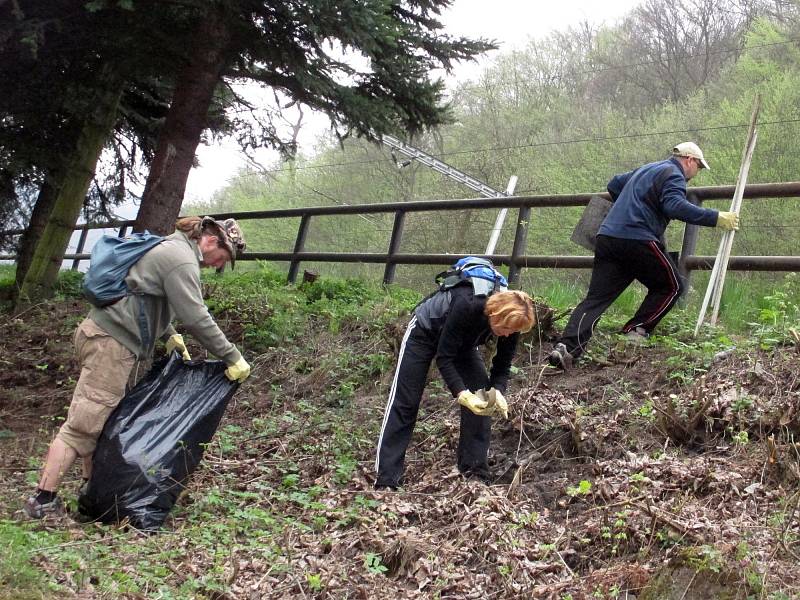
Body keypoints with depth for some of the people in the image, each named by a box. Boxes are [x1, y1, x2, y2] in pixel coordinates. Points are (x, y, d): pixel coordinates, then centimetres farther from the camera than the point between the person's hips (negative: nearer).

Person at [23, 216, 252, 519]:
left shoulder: (170, 248, 19)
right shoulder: (182, 259, -13)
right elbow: (196, 318, -19)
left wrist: (170, 336, 27)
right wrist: (233, 358, -14)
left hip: (101, 332, 11)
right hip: (112, 343, -11)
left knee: (104, 422, 15)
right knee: (83, 425, -11)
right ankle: (43, 500, -10)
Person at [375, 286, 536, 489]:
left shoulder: (510, 320, -25)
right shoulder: (466, 306, -42)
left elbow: (502, 366, -13)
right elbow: (443, 358, -34)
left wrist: (497, 392, -33)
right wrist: (463, 395, -44)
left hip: (462, 341, 5)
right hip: (425, 331, -5)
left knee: (481, 401, -10)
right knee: (405, 403, -9)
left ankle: (476, 474, -1)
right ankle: (386, 480, -7)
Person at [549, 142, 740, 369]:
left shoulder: (646, 169, 28)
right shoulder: (673, 175, 0)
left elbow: (614, 185, 40)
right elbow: (676, 206, -19)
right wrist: (716, 218, -19)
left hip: (607, 237, 8)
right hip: (638, 240, -8)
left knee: (596, 298, -1)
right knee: (672, 286, 12)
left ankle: (566, 347, -17)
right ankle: (636, 331, 5)